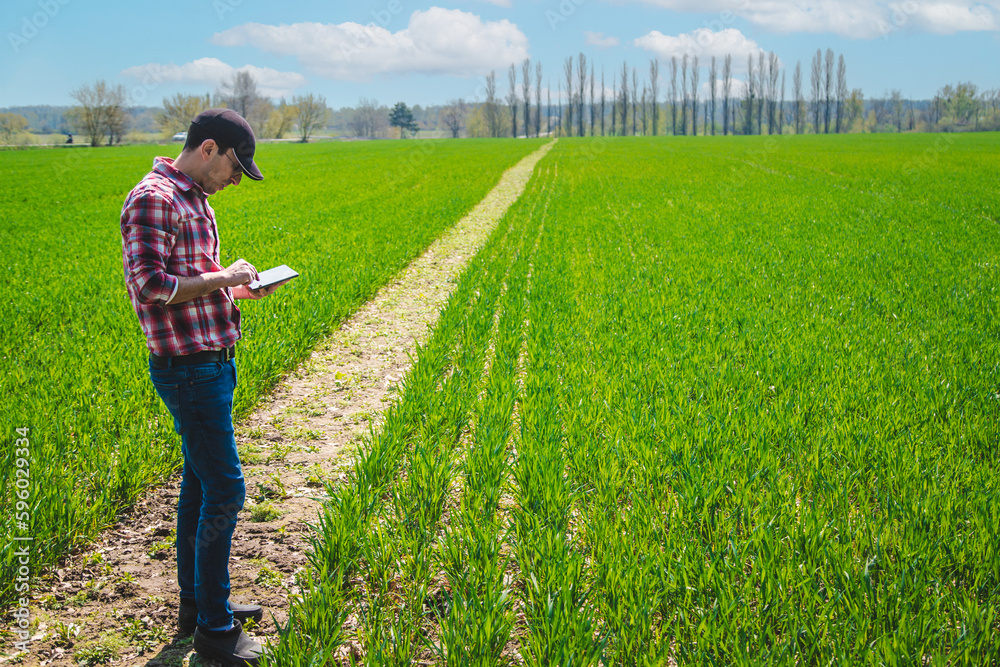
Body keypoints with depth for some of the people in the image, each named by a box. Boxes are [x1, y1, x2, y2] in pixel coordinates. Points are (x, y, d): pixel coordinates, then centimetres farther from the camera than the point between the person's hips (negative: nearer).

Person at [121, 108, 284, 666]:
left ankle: (196, 602, 30)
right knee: (225, 491, -6)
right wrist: (223, 279, -17)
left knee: (200, 484, 16)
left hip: (212, 362, 10)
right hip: (189, 366, -10)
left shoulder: (195, 200, 16)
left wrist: (237, 290, 8)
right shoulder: (153, 200, -15)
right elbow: (150, 285, -24)